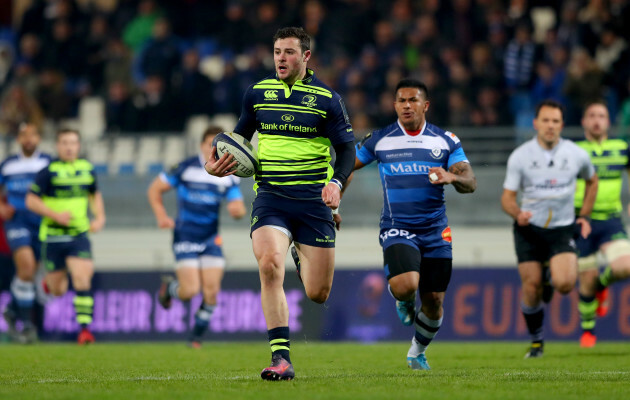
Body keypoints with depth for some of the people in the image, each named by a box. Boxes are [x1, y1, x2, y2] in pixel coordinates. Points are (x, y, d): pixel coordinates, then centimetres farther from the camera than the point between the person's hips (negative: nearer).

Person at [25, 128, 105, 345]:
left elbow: (95, 195, 23)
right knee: (58, 291, 7)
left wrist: (99, 217, 6)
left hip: (79, 235, 2)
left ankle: (85, 327, -14)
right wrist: (56, 215, -18)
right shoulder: (49, 171, -8)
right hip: (53, 235, -2)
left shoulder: (87, 169, 6)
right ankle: (50, 279, 44)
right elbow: (31, 200, -8)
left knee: (82, 278, -16)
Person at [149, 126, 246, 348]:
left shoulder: (229, 176, 4)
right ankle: (169, 287, 23)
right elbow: (155, 189, 0)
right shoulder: (186, 168, -7)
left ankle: (197, 336, 13)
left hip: (211, 239, 3)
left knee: (211, 292, -6)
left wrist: (237, 209, -22)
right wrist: (161, 216, -13)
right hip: (185, 237, -3)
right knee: (190, 290, -12)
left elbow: (239, 208, 2)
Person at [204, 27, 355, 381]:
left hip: (313, 200, -1)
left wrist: (336, 182, -16)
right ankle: (281, 359, -25)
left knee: (318, 294, 1)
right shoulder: (257, 93, 7)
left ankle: (303, 258, 42)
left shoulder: (327, 98, 0)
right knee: (269, 265, -27)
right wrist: (216, 163, 3)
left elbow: (347, 148, 2)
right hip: (270, 197, 1)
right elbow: (240, 135, 21)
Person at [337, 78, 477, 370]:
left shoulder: (446, 140, 5)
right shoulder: (379, 140, 3)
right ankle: (404, 302, 12)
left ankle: (417, 352, 33)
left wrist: (451, 177, -25)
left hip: (436, 231, 2)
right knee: (405, 285, -28)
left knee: (434, 301, 4)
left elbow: (470, 182, -3)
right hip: (397, 229, -2)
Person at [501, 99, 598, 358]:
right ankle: (536, 342, 15)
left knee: (564, 284, -21)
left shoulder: (577, 155, -2)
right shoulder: (520, 156, -6)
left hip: (562, 229, 0)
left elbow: (592, 181, 19)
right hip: (529, 230, 0)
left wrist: (584, 216, 12)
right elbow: (507, 196, -4)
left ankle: (551, 276, 17)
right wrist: (517, 213, -25)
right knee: (531, 288, -6)